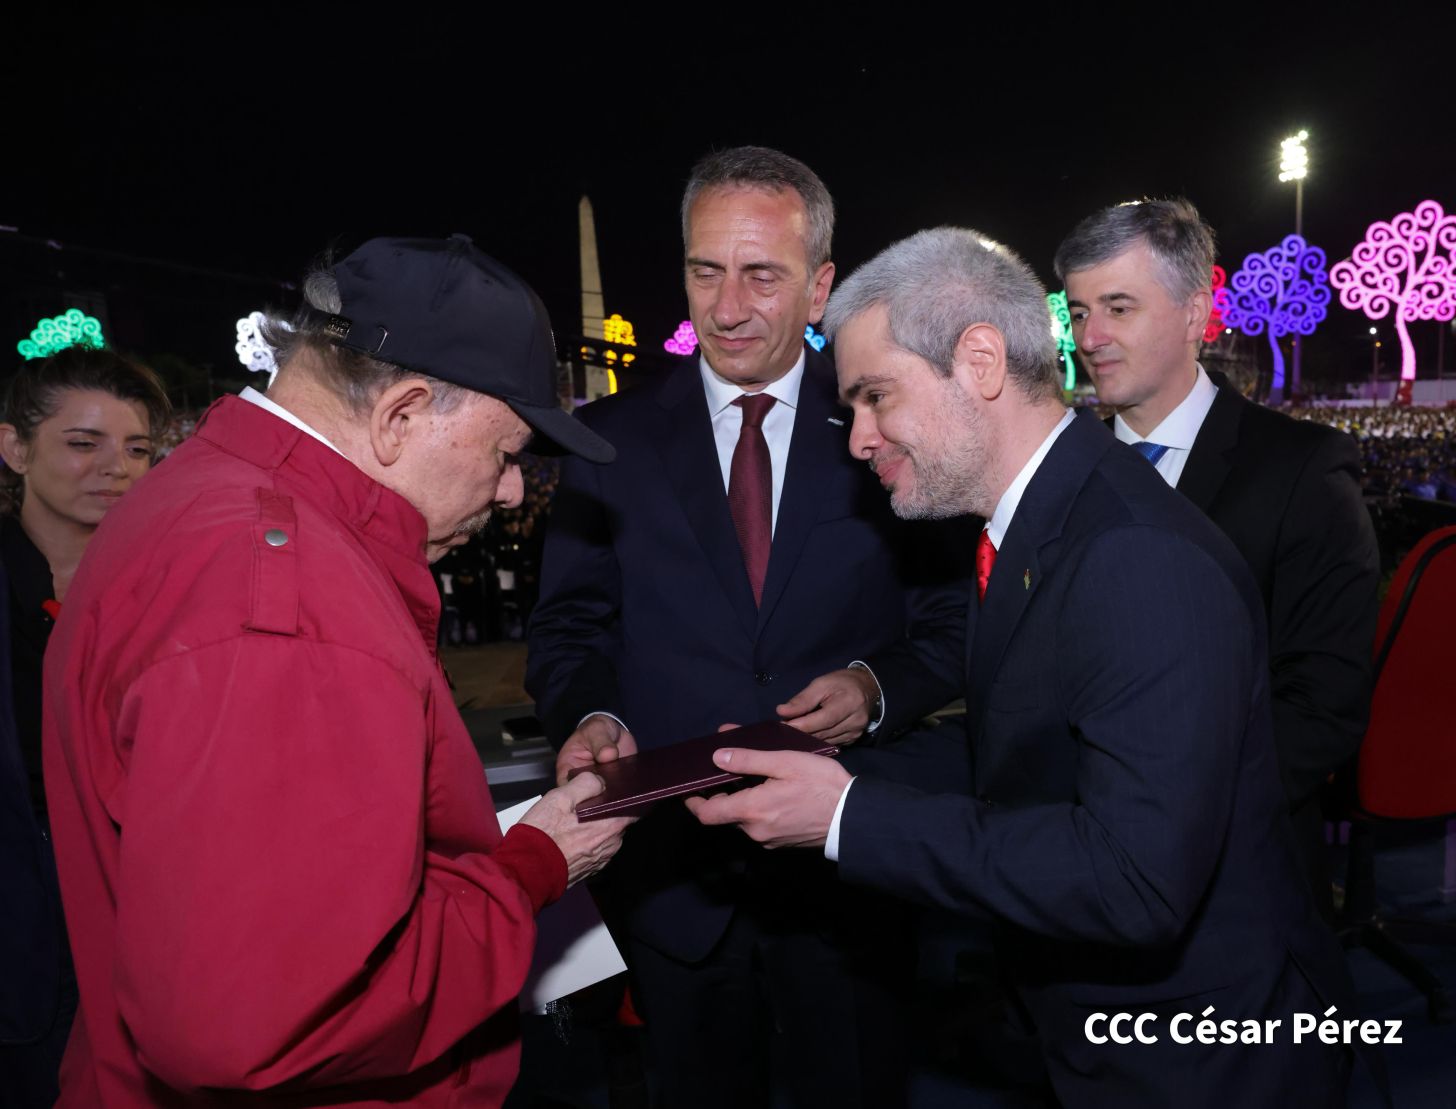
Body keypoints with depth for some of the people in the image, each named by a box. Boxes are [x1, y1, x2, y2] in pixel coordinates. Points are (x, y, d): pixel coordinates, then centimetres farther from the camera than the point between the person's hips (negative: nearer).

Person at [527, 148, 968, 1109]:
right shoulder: (612, 441, 0)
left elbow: (953, 626, 0)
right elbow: (570, 629, 2)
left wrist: (877, 686, -19)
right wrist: (591, 718, -17)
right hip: (675, 874, 1)